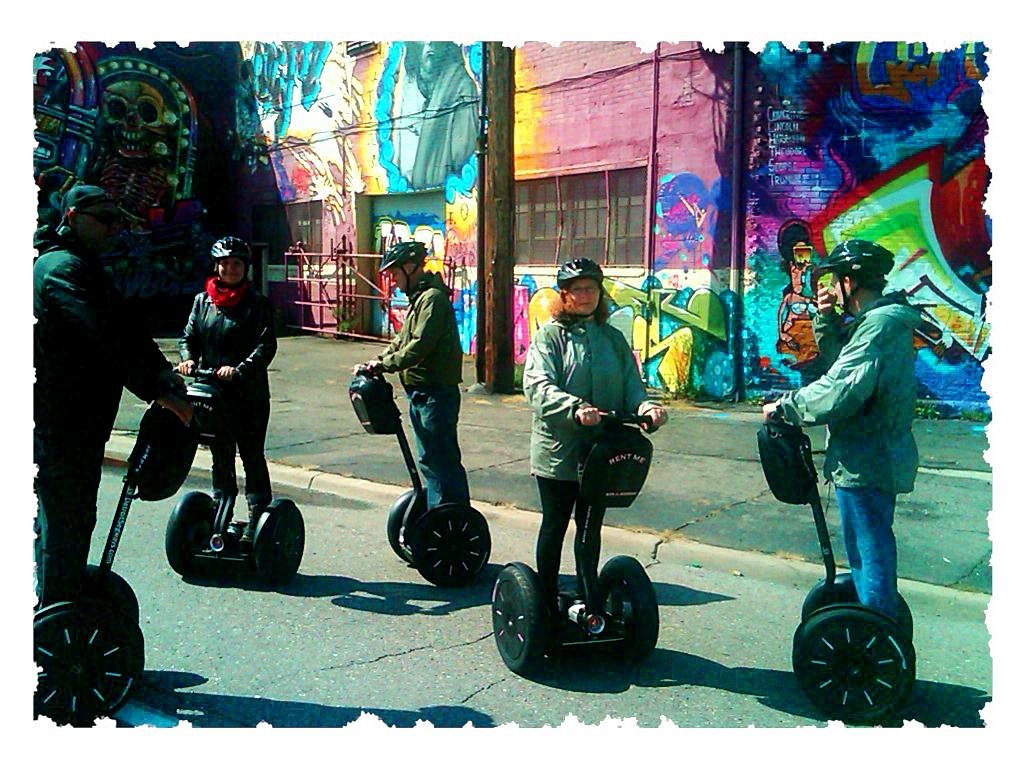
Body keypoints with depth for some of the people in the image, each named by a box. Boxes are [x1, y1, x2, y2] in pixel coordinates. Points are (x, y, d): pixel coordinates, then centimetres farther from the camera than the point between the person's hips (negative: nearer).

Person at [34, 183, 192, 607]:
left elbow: (125, 333, 13)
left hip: (82, 420, 11)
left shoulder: (84, 267, 20)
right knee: (65, 526, -5)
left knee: (73, 520, 20)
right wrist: (160, 391, -28)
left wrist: (167, 380, 0)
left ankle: (58, 606, 34)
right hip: (60, 423, -11)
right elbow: (107, 339, -26)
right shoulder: (62, 267, -14)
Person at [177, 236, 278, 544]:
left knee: (252, 455, 1)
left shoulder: (258, 303, -4)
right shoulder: (202, 301, 10)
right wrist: (188, 359, -12)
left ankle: (258, 517, 9)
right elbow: (189, 337, 10)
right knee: (220, 457, 14)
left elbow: (266, 346, -13)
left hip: (249, 394, -4)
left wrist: (239, 369, -27)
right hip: (212, 392, 4)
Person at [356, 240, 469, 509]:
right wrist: (375, 362, 5)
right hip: (420, 393, 11)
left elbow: (419, 347, -24)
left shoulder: (433, 298, -16)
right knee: (429, 460, 17)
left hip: (436, 393, -11)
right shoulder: (418, 297, 17)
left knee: (444, 461, -6)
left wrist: (383, 365, -18)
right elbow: (402, 341, 18)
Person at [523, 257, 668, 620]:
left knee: (591, 529, 14)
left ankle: (590, 605, 29)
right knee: (555, 526, 9)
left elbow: (631, 384, 5)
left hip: (601, 452, 4)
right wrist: (575, 408, -34)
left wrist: (645, 406, -18)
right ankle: (547, 606, 24)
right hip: (558, 450, -4)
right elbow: (538, 386, -18)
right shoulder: (549, 335, -4)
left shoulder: (613, 339, 10)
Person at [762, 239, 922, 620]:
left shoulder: (880, 323, -21)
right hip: (880, 457, 11)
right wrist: (827, 320, 10)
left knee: (870, 556, -1)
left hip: (866, 463, -11)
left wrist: (785, 406, -16)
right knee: (868, 553, 22)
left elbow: (840, 391, -29)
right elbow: (842, 360, 24)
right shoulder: (883, 319, 13)